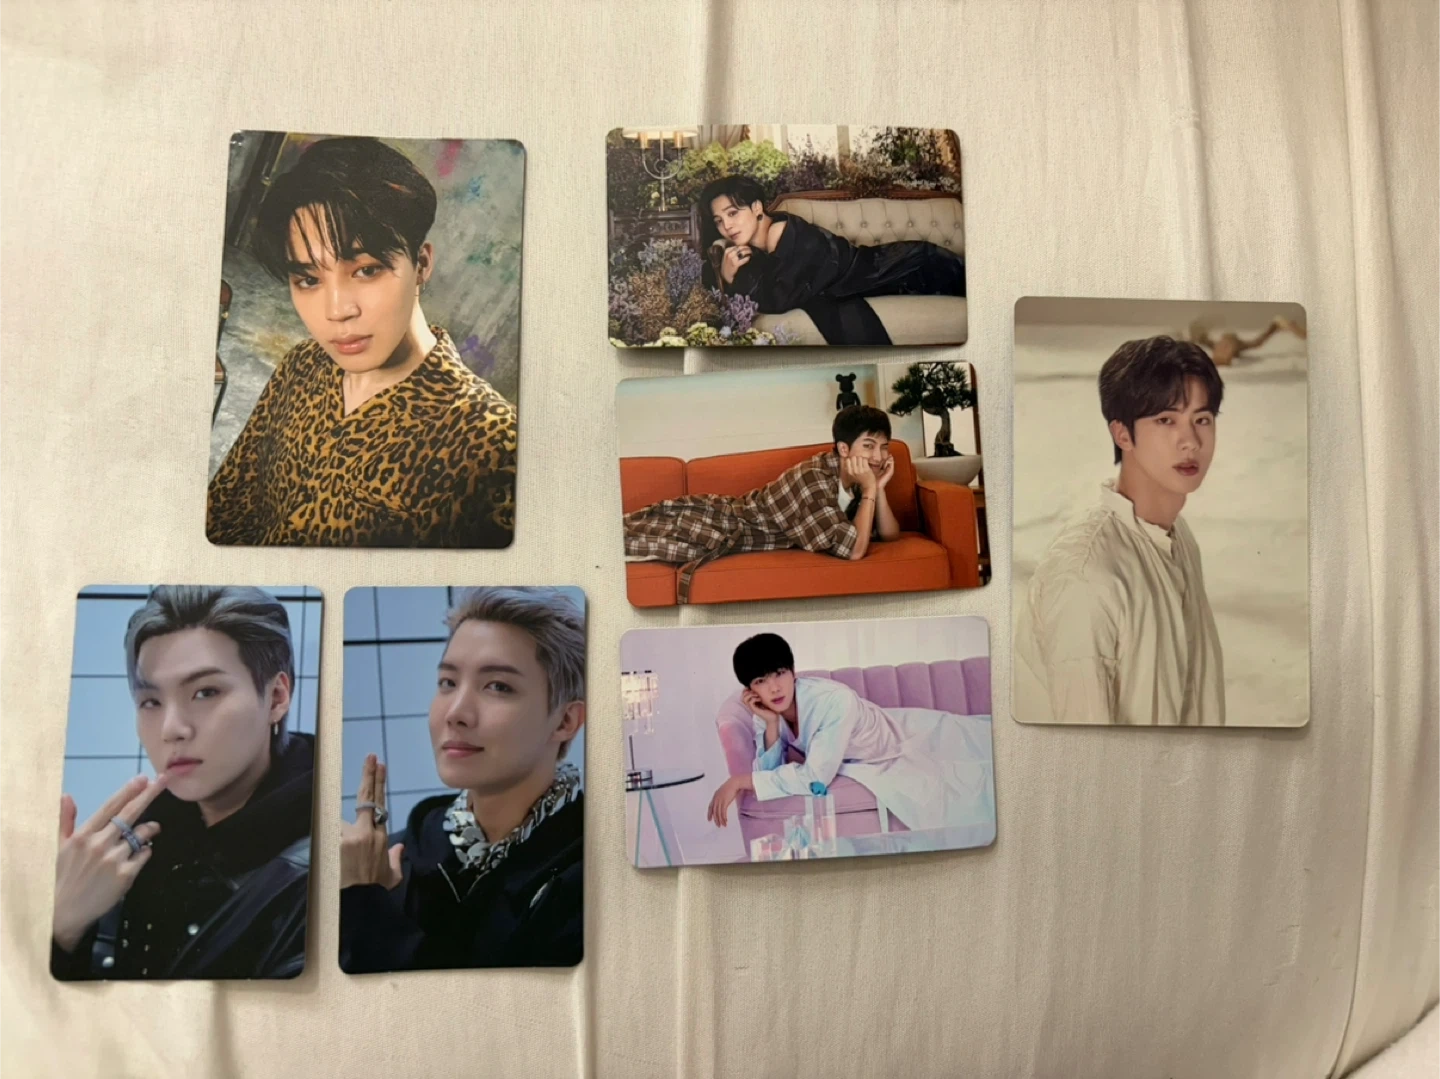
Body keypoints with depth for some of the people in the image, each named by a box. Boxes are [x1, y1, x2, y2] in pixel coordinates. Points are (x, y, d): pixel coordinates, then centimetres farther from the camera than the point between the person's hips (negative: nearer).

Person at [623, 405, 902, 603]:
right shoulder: (814, 478, -30)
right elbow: (854, 549, -36)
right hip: (715, 525, -7)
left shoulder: (853, 476, -4)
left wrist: (879, 487, -15)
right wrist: (869, 489, -27)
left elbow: (890, 534, -1)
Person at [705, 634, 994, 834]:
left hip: (912, 741, -4)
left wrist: (739, 781, -41)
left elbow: (814, 778, -42)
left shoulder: (835, 700, -42)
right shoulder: (767, 712, -21)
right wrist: (771, 725, -35)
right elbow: (769, 773, -20)